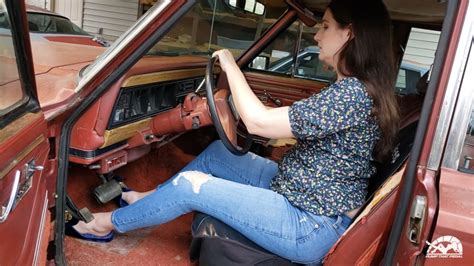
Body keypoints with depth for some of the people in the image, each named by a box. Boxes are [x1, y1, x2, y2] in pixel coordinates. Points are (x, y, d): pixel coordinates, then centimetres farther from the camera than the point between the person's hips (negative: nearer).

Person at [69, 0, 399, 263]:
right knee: (216, 152, 14)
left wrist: (231, 67, -13)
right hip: (295, 193, 9)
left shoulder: (354, 94, -26)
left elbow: (258, 122, -26)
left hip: (312, 227, -9)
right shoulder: (355, 88, 5)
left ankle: (110, 222, 15)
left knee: (191, 184, -10)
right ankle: (151, 198, 33)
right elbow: (300, 130, 13)